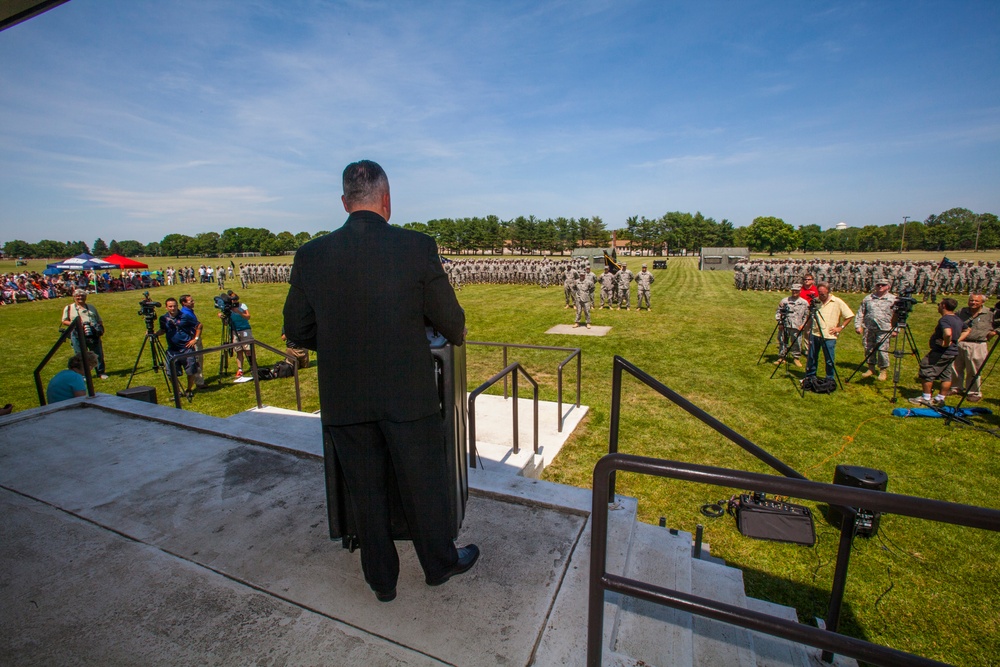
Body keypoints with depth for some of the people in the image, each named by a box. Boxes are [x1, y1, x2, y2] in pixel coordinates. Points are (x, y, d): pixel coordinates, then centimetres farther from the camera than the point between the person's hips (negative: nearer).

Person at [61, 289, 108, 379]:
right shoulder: (69, 308, 11)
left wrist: (100, 327, 3)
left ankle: (101, 372, 7)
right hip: (78, 335, -2)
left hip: (93, 334, 2)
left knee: (98, 354, 1)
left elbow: (99, 320, 22)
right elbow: (64, 321, 8)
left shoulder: (91, 307, 19)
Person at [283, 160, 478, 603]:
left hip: (344, 400, 3)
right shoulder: (417, 247, -11)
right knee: (424, 485, 17)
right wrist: (456, 336, 17)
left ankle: (382, 581, 40)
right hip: (408, 395, -2)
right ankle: (440, 564, 41)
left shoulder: (310, 255, -3)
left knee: (366, 491, 20)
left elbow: (296, 330, 5)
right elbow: (451, 322, -6)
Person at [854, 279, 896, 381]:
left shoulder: (893, 299, 4)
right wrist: (858, 325, 5)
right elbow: (860, 313, 13)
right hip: (868, 328, 3)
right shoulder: (868, 298, 11)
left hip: (884, 330, -3)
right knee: (868, 349, 8)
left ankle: (883, 370, 10)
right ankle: (871, 368, 22)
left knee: (882, 350, -4)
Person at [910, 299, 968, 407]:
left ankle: (926, 398, 4)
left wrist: (945, 343, -21)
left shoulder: (944, 319, -20)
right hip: (953, 352, 10)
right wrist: (957, 340, 16)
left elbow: (948, 333, -37)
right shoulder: (958, 319, 11)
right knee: (946, 376, 13)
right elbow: (967, 330, 27)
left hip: (940, 352, -10)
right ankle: (940, 399, 20)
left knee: (926, 373, -1)